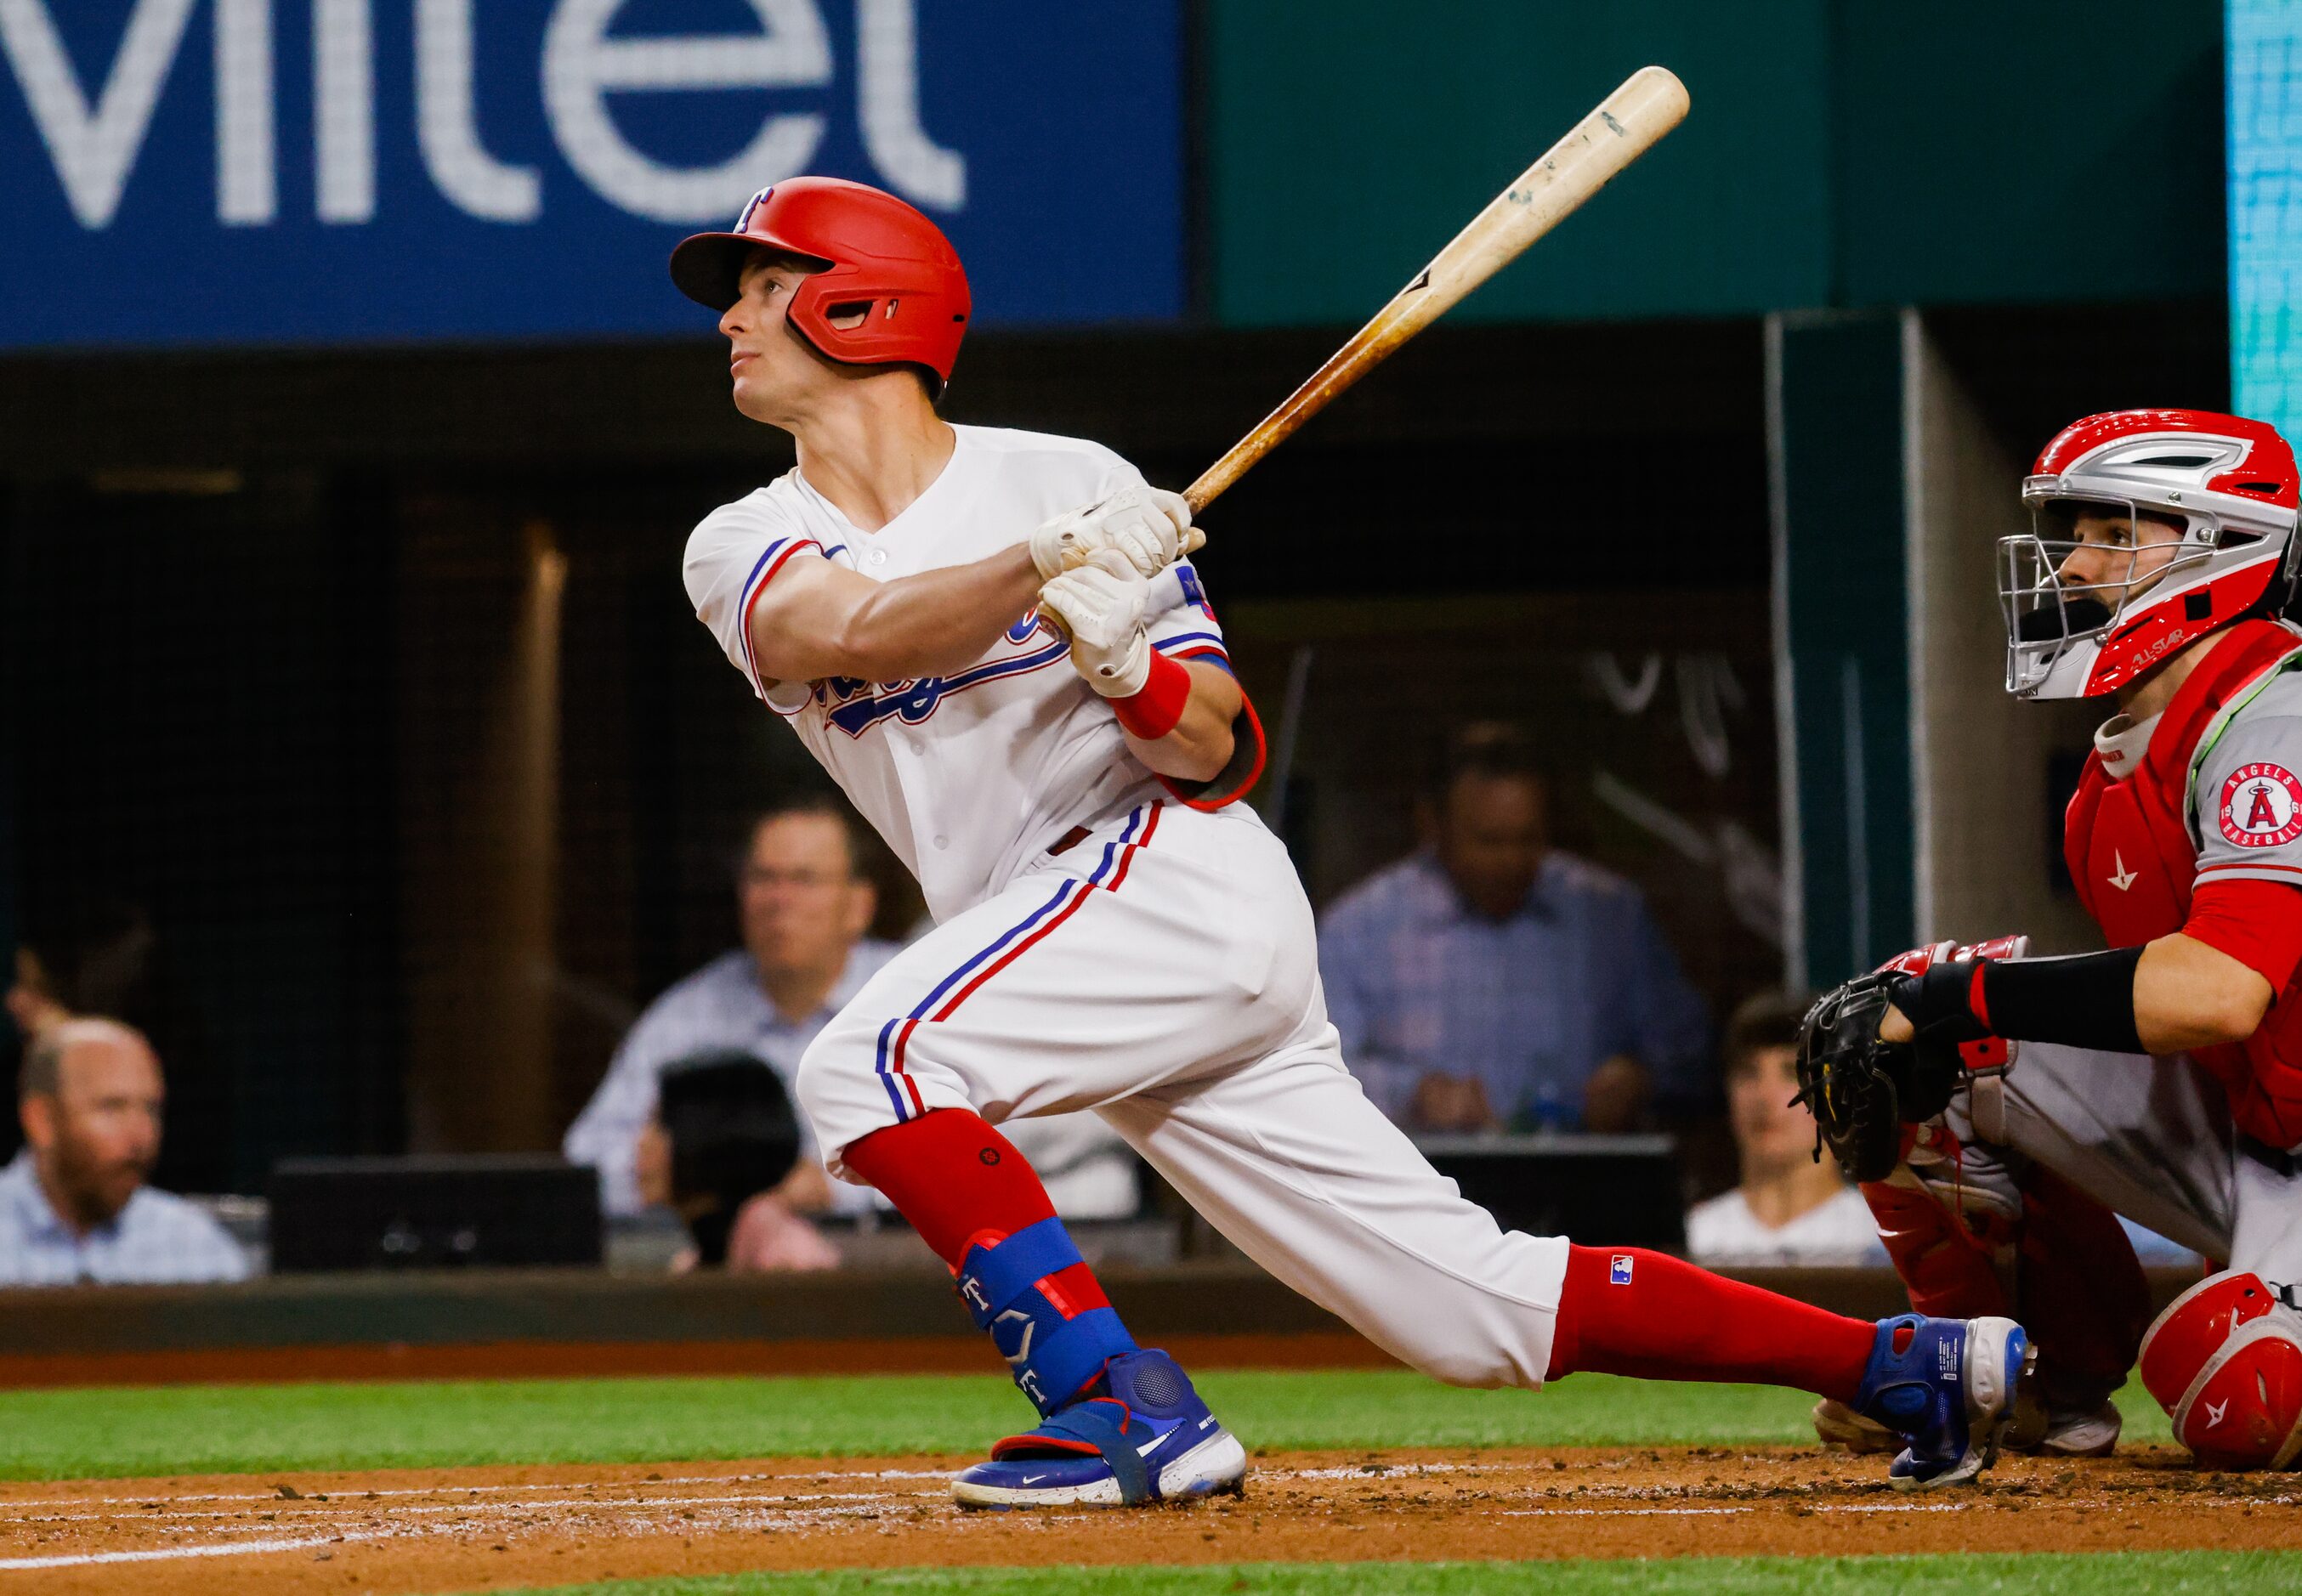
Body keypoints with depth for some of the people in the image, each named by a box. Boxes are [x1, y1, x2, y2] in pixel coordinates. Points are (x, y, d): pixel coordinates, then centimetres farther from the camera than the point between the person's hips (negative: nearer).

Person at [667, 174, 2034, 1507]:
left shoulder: (1071, 485, -2)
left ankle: (1124, 1409, -25)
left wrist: (1129, 668, -26)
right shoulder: (744, 550, 9)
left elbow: (1224, 754, -5)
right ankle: (1907, 1362, 6)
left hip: (1178, 875, -5)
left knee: (870, 1061, -26)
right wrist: (1048, 561, -30)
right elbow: (858, 632, -15)